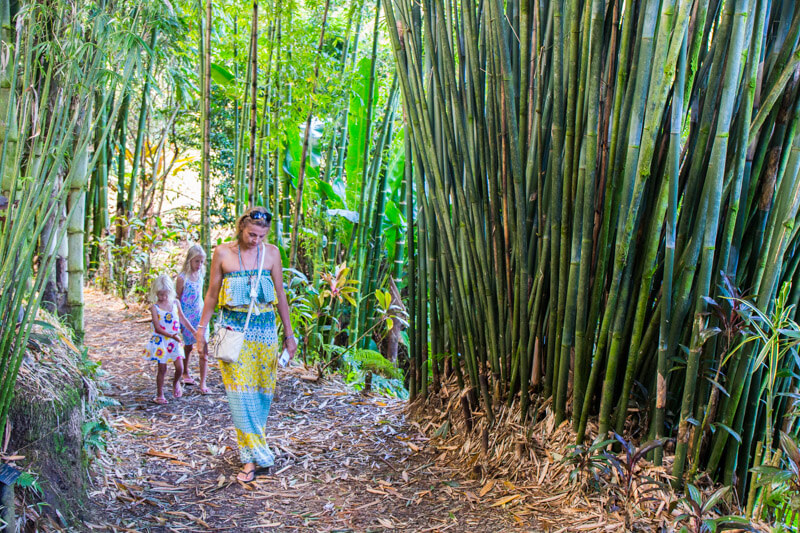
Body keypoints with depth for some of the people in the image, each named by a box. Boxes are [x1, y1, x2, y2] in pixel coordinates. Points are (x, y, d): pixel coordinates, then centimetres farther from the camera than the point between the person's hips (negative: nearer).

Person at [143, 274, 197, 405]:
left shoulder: (175, 303, 3)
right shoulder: (154, 307, -10)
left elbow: (182, 319, 16)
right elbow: (157, 328, -15)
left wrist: (193, 331, 14)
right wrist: (172, 335, -25)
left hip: (174, 341, 3)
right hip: (160, 341, -3)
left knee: (180, 367, -2)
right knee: (162, 369, 2)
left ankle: (176, 382, 29)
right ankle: (160, 395, 15)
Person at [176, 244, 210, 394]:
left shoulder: (200, 275, 4)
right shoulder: (182, 278, -12)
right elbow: (177, 300, -7)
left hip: (200, 316, 4)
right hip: (187, 318, -3)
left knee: (203, 350, -5)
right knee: (188, 346, 16)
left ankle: (202, 384, -3)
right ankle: (185, 373, 42)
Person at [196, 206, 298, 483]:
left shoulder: (271, 253, 1)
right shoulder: (223, 253, -2)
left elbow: (280, 295, 8)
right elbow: (212, 294, 7)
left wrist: (288, 333, 10)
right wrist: (201, 328, 9)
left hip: (264, 329, 2)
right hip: (233, 329, -2)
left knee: (262, 391, 5)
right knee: (240, 391, -8)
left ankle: (252, 443, 23)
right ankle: (253, 456, -6)